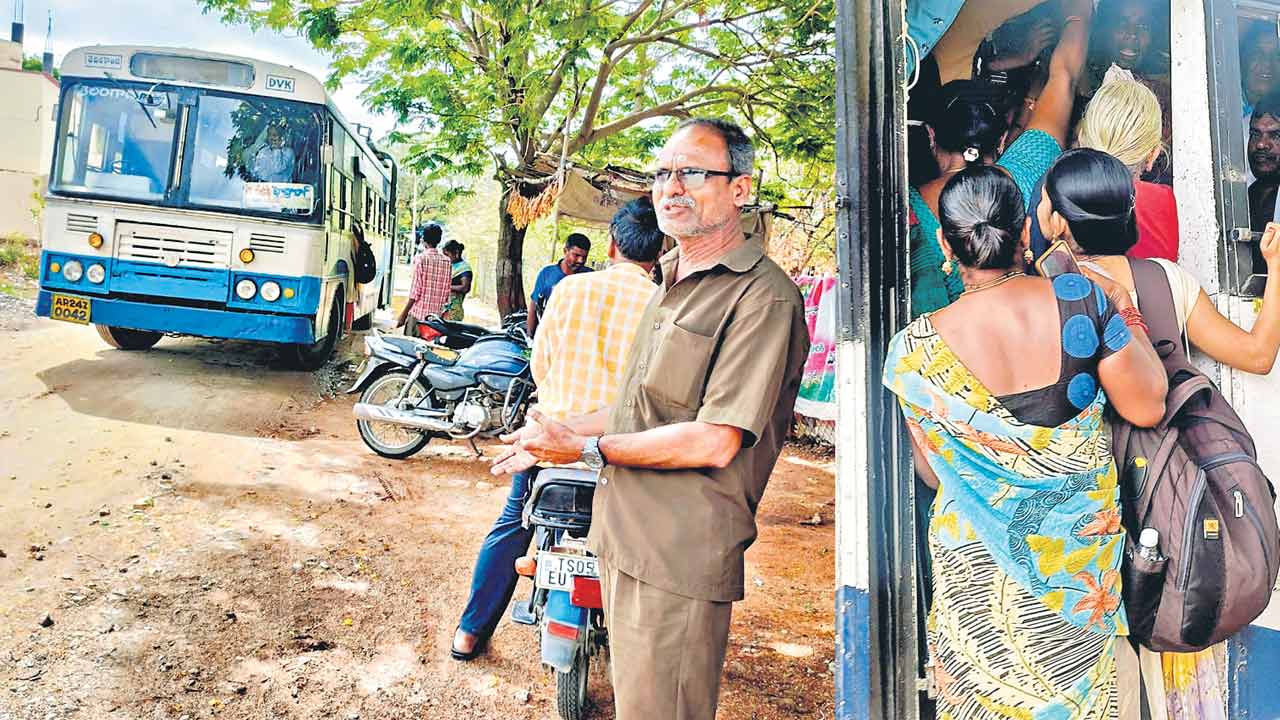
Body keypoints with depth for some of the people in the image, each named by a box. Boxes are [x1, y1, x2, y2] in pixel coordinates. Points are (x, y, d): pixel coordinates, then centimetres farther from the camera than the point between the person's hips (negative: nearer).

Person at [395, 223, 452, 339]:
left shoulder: (421, 258, -9)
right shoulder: (447, 261, 5)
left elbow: (415, 291, -11)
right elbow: (446, 293, 7)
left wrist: (403, 315, -5)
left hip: (418, 314, -5)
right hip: (436, 315, 5)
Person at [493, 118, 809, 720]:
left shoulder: (762, 295, -17)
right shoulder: (672, 281, 15)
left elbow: (715, 442, -23)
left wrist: (590, 448, -15)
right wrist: (562, 432, 14)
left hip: (681, 555, -9)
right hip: (624, 536, 9)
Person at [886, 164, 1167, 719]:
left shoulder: (915, 350, -17)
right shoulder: (1081, 300, -17)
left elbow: (934, 473, -5)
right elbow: (1146, 408, -5)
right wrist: (1127, 314, 7)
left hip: (977, 563, -1)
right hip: (1083, 551, 2)